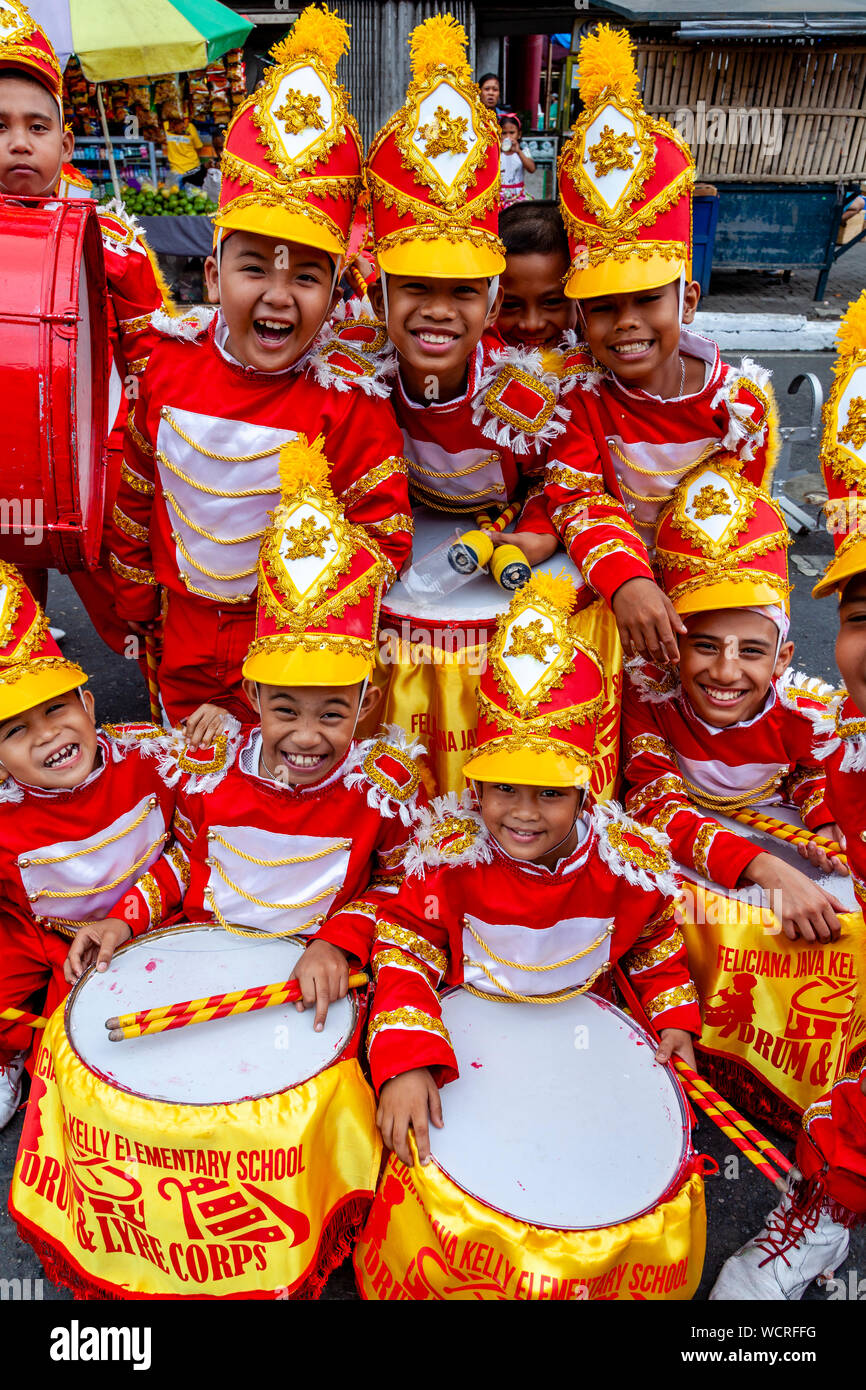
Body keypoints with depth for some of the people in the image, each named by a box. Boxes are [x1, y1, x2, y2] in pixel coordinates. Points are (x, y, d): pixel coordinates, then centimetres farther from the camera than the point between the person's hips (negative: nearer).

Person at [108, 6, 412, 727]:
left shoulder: (350, 399, -21)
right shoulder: (170, 362, -9)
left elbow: (383, 533, -15)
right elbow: (137, 484, 4)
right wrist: (135, 591, 12)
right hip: (186, 625, 4)